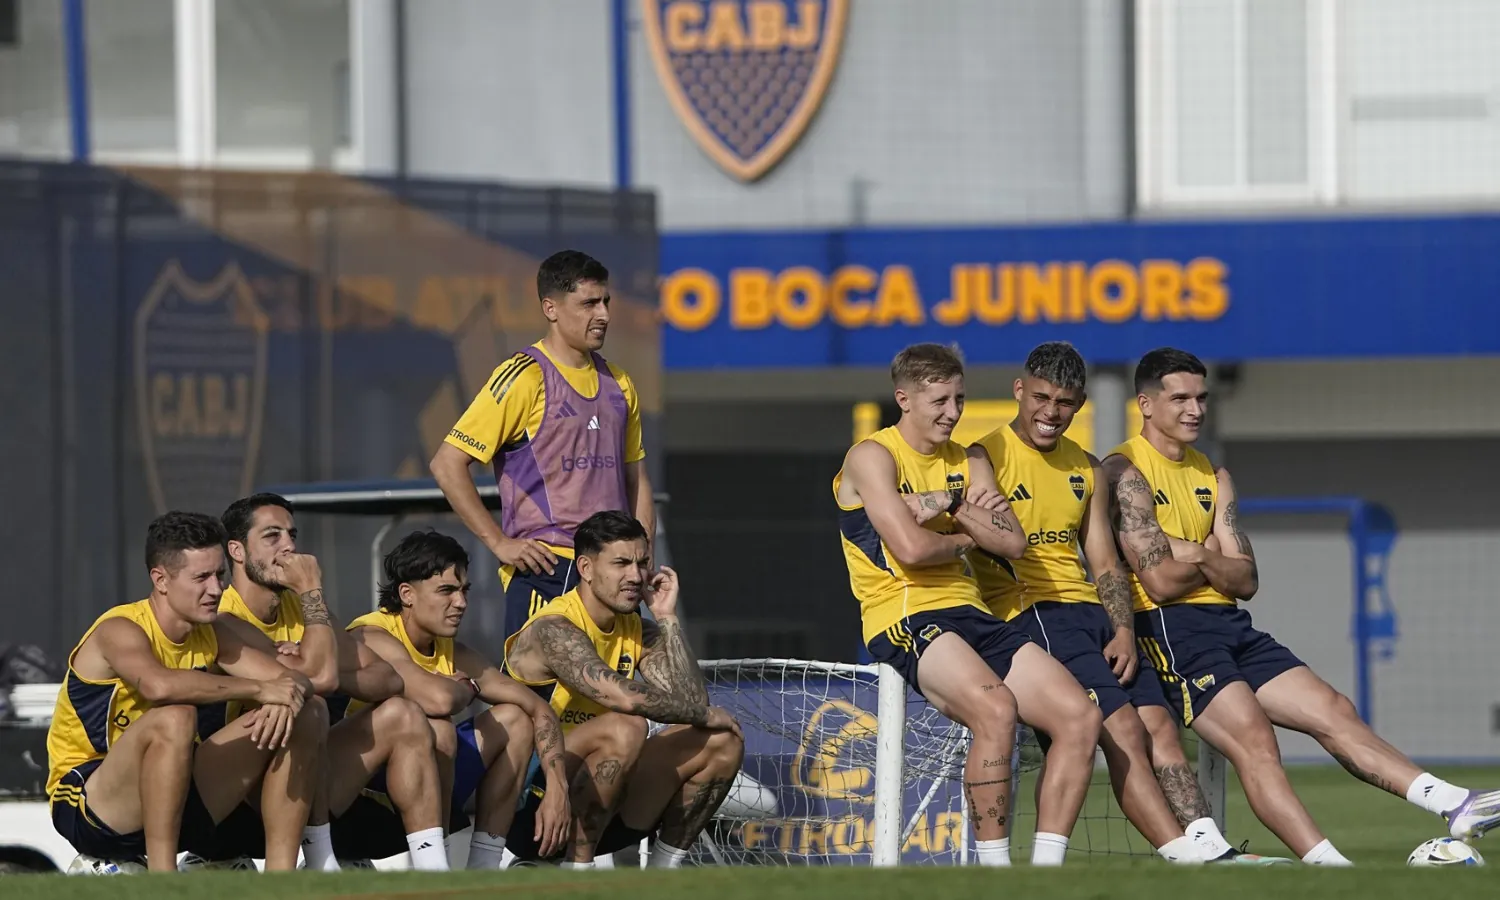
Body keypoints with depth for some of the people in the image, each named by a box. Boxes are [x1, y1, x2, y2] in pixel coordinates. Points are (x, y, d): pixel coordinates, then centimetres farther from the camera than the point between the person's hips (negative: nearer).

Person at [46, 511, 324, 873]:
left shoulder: (211, 635, 4)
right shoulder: (120, 631, -19)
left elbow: (294, 680, -2)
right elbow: (160, 685, -41)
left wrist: (285, 700, -27)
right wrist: (259, 689, -36)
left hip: (171, 795, 7)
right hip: (85, 803, -7)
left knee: (307, 715, -3)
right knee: (175, 717, -38)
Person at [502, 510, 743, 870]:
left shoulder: (639, 633, 8)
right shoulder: (554, 629, -18)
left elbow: (692, 703, -6)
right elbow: (624, 697, -33)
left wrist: (667, 619, -5)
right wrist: (705, 715, -18)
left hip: (598, 811, 8)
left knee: (722, 742, 0)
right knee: (625, 728, -33)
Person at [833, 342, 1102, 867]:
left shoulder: (969, 463, 19)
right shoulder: (873, 457, -2)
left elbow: (1013, 543, 6)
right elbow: (912, 548, -15)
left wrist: (951, 507, -7)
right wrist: (968, 537, 4)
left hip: (970, 616, 8)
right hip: (904, 622, -8)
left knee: (1081, 715, -12)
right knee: (996, 707, -35)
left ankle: (1046, 865, -10)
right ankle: (994, 868, -29)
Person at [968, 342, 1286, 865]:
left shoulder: (1086, 468, 20)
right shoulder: (985, 458, -1)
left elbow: (1106, 565, 16)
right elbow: (992, 549, -9)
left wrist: (1123, 632, 1)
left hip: (1092, 612, 7)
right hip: (1028, 616, -7)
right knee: (1120, 725, -22)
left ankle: (1207, 845, -22)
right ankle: (1181, 850, -30)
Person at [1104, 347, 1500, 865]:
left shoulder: (1212, 475, 20)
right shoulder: (1125, 471, -4)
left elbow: (1245, 581, 11)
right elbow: (1160, 582, -14)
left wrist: (1196, 556, -7)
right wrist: (1213, 560, 3)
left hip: (1231, 627, 8)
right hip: (1169, 630, -8)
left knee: (1334, 712, -3)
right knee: (1252, 736, -26)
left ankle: (1455, 807, -11)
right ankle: (1328, 866, -39)